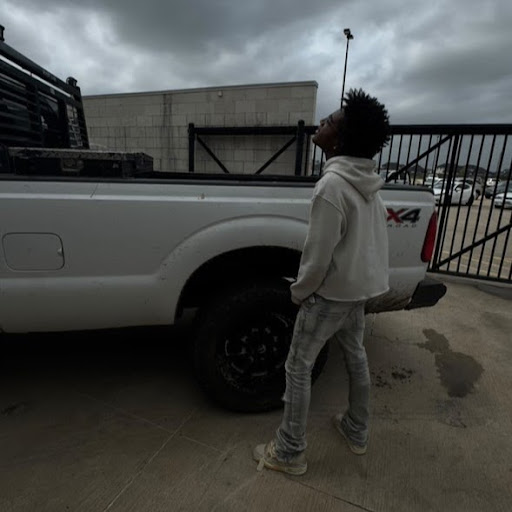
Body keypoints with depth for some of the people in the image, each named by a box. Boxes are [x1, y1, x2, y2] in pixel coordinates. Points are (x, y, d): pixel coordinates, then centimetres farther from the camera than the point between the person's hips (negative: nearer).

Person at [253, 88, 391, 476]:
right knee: (356, 356, 22)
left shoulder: (332, 184, -24)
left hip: (332, 292, -9)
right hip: (363, 287, 9)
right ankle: (357, 432, 42)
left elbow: (318, 254, -23)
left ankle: (289, 453, 21)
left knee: (299, 367, 5)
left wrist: (299, 291, -7)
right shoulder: (368, 182, 4)